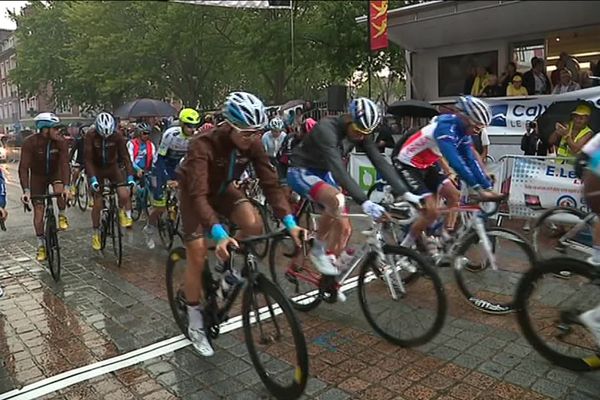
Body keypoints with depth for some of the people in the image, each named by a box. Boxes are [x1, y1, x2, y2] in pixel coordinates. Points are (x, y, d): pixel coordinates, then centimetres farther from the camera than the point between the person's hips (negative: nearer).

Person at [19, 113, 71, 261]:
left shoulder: (61, 142, -23)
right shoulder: (30, 143, -26)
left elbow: (64, 164, -30)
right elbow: (23, 167, -29)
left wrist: (66, 186, -43)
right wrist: (26, 191, -39)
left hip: (55, 173, 0)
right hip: (37, 176, 0)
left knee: (61, 191, -34)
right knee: (38, 211, 0)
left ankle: (62, 216, -3)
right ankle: (41, 246, 13)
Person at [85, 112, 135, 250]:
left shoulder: (117, 136, -18)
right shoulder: (90, 135, -21)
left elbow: (125, 156, -19)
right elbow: (88, 159, -22)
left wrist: (130, 176, -28)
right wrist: (92, 179, -31)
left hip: (113, 167, 1)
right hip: (97, 169, -1)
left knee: (124, 194, -24)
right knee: (98, 203, 0)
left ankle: (124, 213, 8)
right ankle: (95, 233, 18)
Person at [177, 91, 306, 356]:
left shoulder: (252, 144, -22)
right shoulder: (204, 145, -37)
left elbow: (270, 183, -24)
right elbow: (198, 194, -45)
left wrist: (290, 223, -35)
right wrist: (219, 235, -58)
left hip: (222, 189, 4)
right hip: (194, 193, -4)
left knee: (254, 224, -23)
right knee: (198, 257, -6)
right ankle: (195, 326, 12)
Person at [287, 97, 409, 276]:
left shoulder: (360, 132, -10)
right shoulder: (326, 129, -32)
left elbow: (380, 161, -15)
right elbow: (339, 171, -41)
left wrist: (404, 193, -24)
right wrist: (364, 202, -50)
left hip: (323, 173, 7)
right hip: (301, 172, -7)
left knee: (344, 227, -3)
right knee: (337, 200, -35)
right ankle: (318, 249, -13)